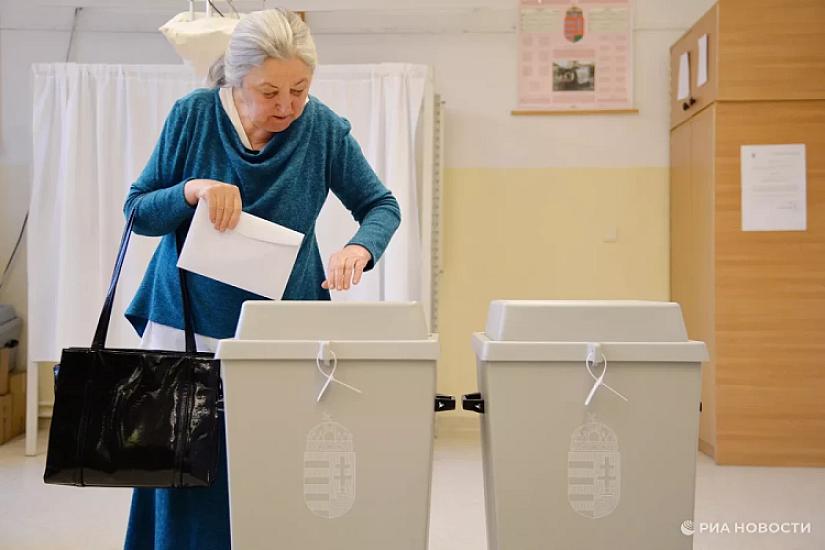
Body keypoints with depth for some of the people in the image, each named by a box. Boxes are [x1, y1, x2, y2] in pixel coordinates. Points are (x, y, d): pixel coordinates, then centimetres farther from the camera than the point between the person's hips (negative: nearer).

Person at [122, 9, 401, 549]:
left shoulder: (324, 128, -7)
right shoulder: (194, 115, -6)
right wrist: (192, 190, -21)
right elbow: (138, 211, 0)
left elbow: (382, 206, 1)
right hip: (188, 323, 1)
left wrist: (358, 249, -20)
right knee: (183, 480, 4)